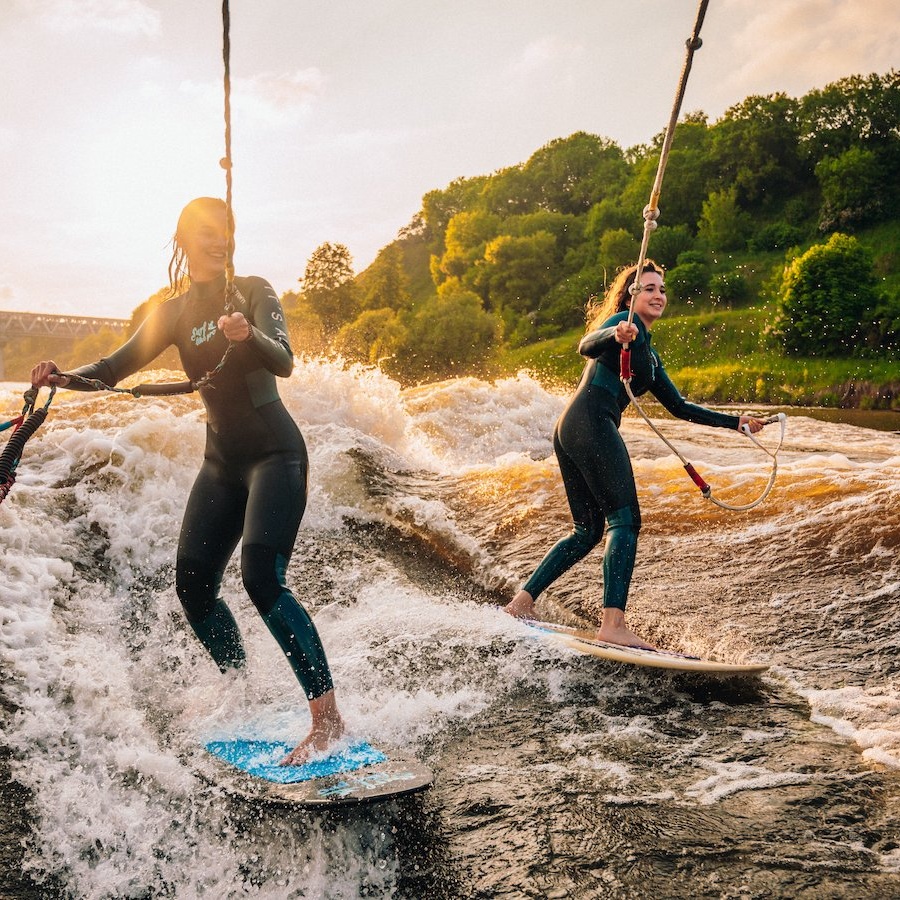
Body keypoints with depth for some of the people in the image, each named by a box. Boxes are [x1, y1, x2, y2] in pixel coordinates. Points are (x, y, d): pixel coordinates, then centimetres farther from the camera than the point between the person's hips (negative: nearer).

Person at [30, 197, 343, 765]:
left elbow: (283, 362, -20)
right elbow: (119, 365, 6)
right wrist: (67, 378, -14)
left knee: (262, 578, -22)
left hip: (274, 451, -6)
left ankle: (329, 719, -20)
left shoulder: (253, 291, -4)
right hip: (222, 460, 6)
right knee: (194, 584, 0)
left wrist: (248, 335, -41)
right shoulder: (175, 312, 10)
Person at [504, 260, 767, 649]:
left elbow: (681, 408, 30)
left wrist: (735, 422, 29)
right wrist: (615, 334, -38)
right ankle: (613, 624, -23)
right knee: (625, 520, -15)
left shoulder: (650, 356, 29)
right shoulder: (626, 321, 4)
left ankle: (521, 602, 13)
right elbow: (586, 346, -17)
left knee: (588, 531, 12)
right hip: (592, 421, -10)